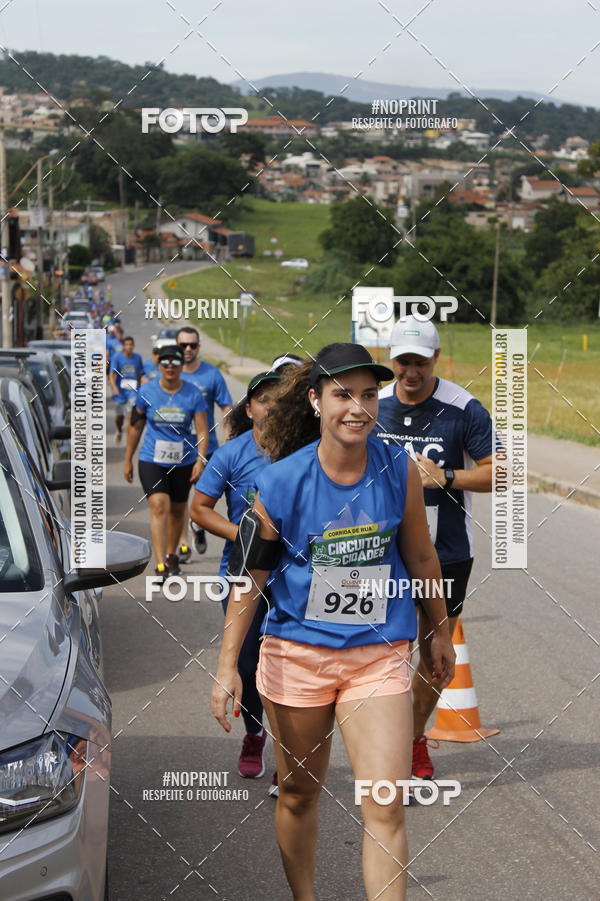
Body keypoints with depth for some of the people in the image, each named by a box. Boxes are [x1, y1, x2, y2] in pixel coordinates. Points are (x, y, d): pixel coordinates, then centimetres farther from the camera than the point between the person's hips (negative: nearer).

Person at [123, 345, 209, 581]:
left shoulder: (193, 394, -4)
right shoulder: (147, 391, -2)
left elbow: (202, 430, -4)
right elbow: (135, 426, 8)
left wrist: (200, 459, -17)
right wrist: (128, 459, 12)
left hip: (183, 462, 1)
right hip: (152, 461, -1)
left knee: (177, 510, 14)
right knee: (159, 507, -17)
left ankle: (171, 555, 36)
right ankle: (161, 565, -21)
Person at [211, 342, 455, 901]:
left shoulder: (399, 471, -5)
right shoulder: (280, 482, -10)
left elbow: (420, 558, 10)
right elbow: (249, 577, -3)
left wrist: (440, 632, 20)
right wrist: (227, 665, -5)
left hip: (379, 655, 0)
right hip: (296, 652, 0)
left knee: (385, 810, -8)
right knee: (298, 795, 15)